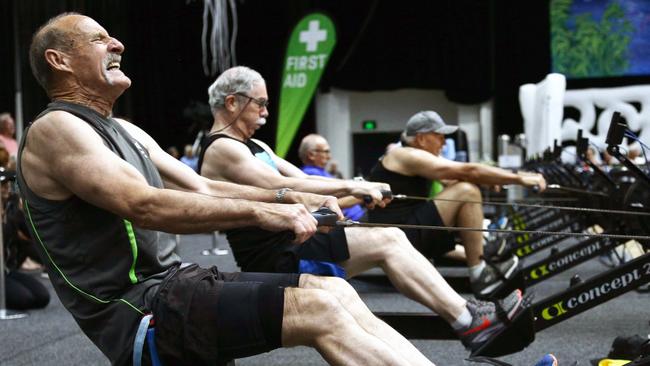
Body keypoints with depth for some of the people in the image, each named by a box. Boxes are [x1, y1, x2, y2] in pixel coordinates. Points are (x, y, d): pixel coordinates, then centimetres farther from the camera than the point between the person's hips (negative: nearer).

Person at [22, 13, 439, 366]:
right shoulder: (54, 130, -10)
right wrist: (258, 211, -23)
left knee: (334, 290, -3)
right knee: (318, 310, -21)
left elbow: (202, 189, 17)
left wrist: (292, 199, 4)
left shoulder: (123, 131, 19)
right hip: (137, 312, -9)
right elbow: (144, 206, -23)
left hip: (170, 282, 9)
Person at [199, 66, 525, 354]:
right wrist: (349, 187, -18)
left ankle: (468, 316, -11)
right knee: (385, 240, -17)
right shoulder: (221, 150, -10)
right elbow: (282, 187, -21)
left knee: (390, 237, -7)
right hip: (276, 260, -9)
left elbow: (302, 179, 14)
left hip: (293, 244, 9)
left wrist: (358, 189, 0)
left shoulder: (254, 147, 21)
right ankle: (470, 322, -15)